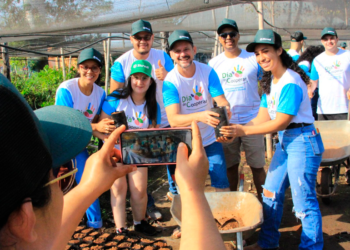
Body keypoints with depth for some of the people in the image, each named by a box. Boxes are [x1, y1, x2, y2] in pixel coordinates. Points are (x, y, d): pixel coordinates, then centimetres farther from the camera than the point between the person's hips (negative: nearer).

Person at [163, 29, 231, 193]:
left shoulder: (208, 72, -9)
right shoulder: (170, 81, -17)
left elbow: (221, 101, -14)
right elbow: (173, 119, -28)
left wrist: (225, 109, -40)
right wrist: (200, 116, -46)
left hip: (210, 139, 2)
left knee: (221, 183, 3)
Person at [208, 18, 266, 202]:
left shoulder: (253, 59, 2)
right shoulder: (214, 63, 5)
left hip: (251, 121, -1)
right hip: (226, 123, 2)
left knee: (257, 165, 4)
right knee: (230, 165, 11)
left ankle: (262, 201, 18)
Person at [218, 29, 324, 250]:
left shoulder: (290, 82, -20)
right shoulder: (270, 82, 8)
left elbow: (280, 123, -20)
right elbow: (263, 118, 6)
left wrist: (244, 131, -17)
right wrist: (235, 131, -6)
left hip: (302, 141, -9)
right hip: (284, 141, 10)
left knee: (304, 201, -1)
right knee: (271, 193, 15)